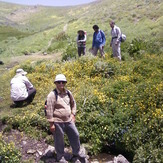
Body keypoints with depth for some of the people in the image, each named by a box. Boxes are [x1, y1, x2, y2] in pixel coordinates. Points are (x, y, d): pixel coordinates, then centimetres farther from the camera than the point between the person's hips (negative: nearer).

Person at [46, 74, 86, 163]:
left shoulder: (68, 93, 6)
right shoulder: (52, 95, -15)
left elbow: (73, 103, 20)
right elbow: (49, 110, -15)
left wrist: (73, 114, 11)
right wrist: (51, 123, -15)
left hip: (69, 120, 6)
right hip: (58, 122, -6)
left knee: (75, 135, 15)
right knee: (59, 140, 8)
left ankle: (76, 153, 38)